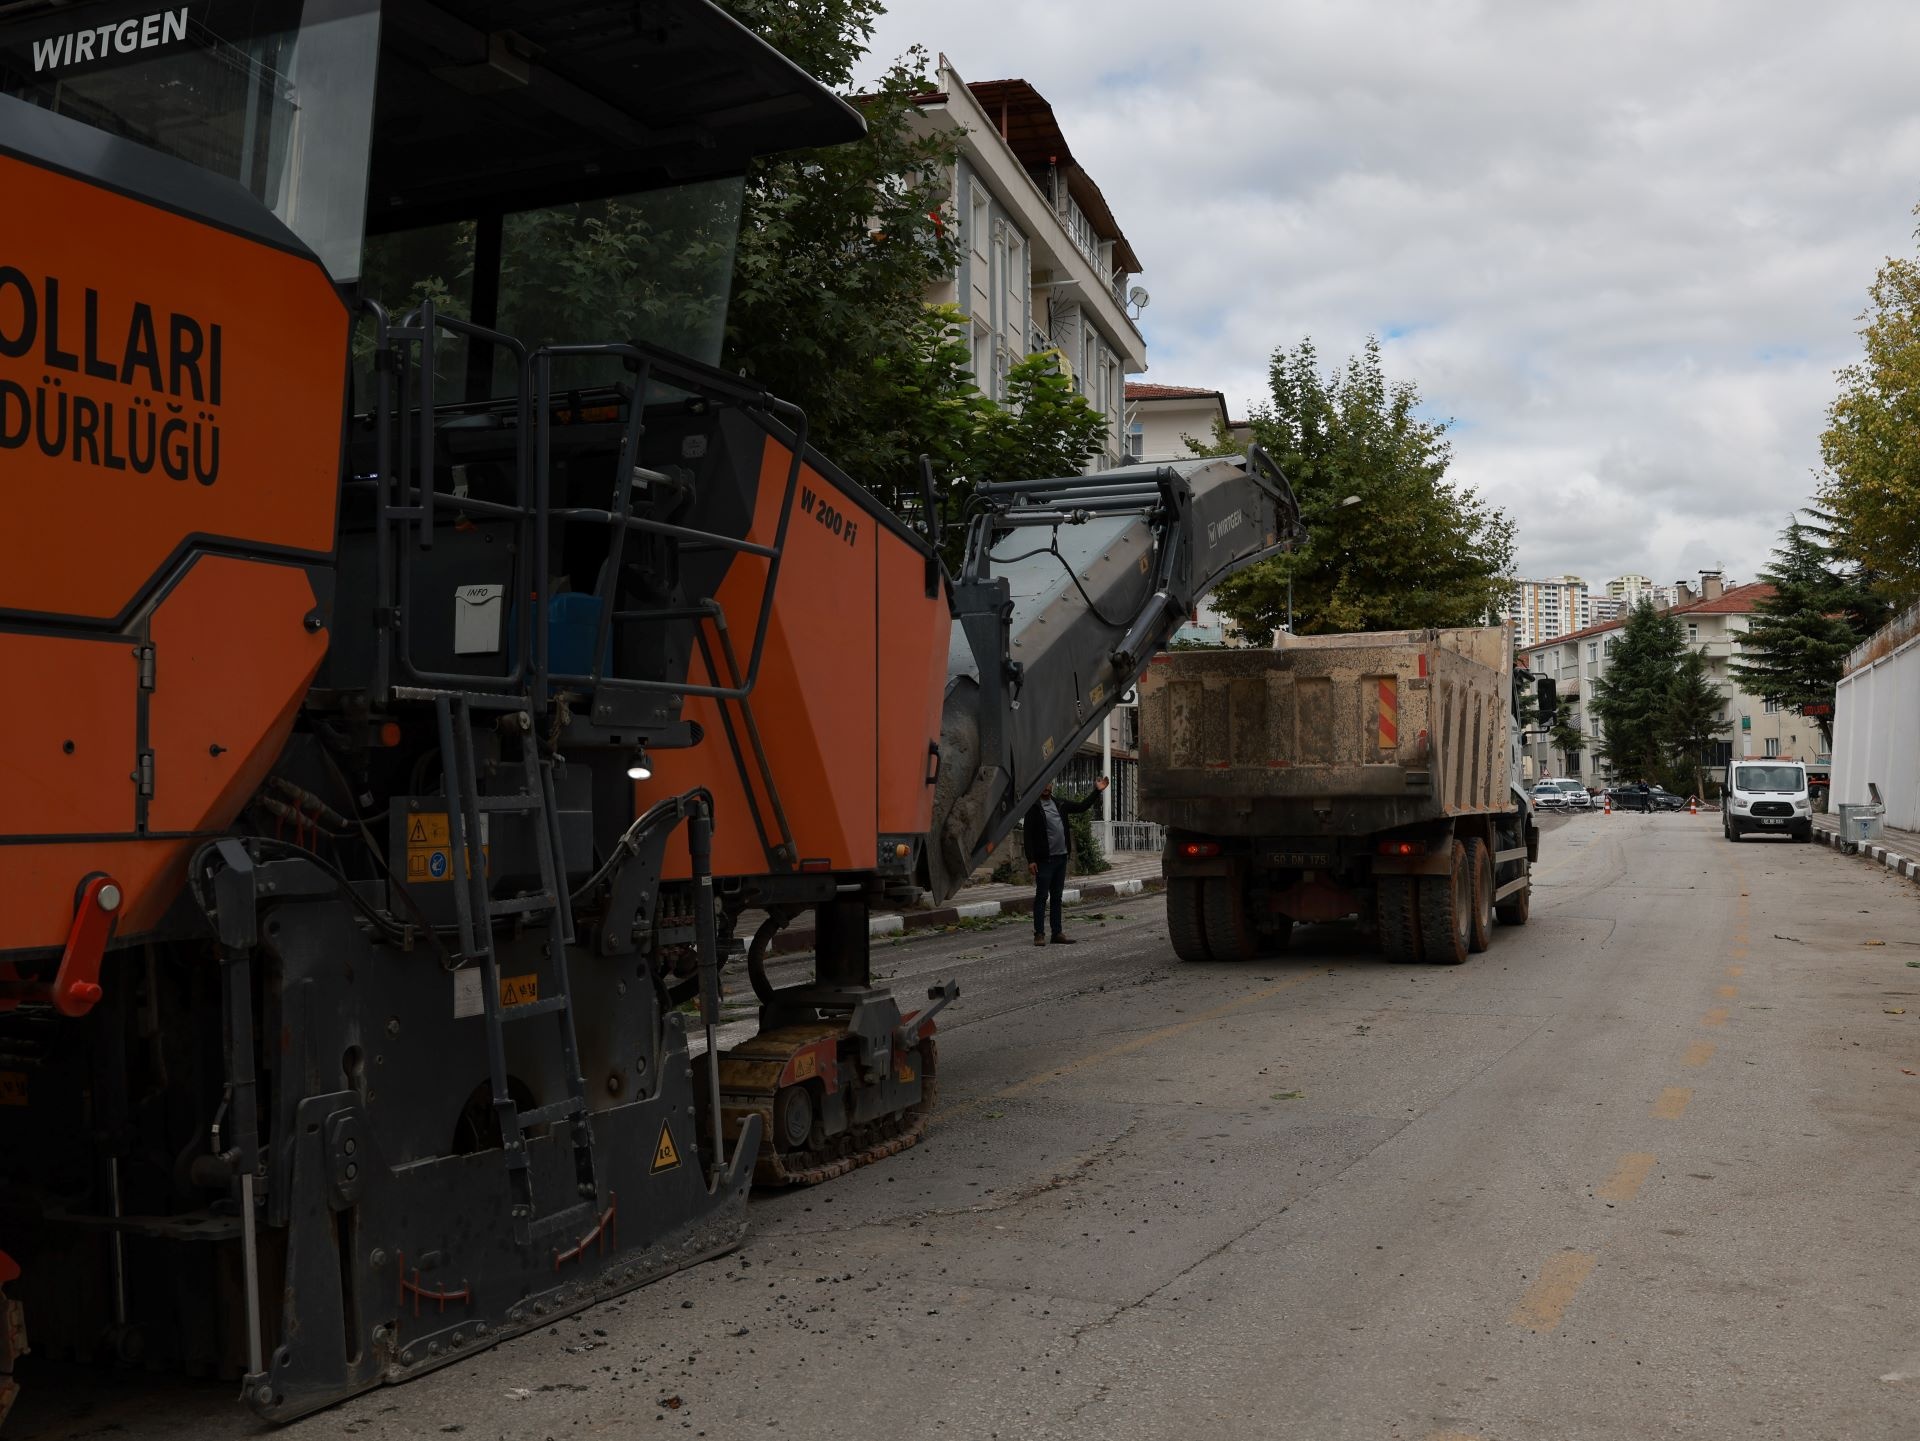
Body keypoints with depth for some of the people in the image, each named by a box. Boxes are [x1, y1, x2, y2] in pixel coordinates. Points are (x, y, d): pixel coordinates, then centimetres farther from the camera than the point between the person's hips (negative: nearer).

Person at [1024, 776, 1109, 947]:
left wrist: (1096, 791, 13)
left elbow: (1081, 806, 22)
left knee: (1057, 897, 11)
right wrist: (1030, 860, -16)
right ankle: (1039, 934, 2)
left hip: (1061, 857, 6)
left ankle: (1057, 933, 16)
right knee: (1041, 896, -2)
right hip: (1044, 859, -6)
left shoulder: (1059, 805, 11)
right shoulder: (1033, 807, -7)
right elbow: (1028, 835, -10)